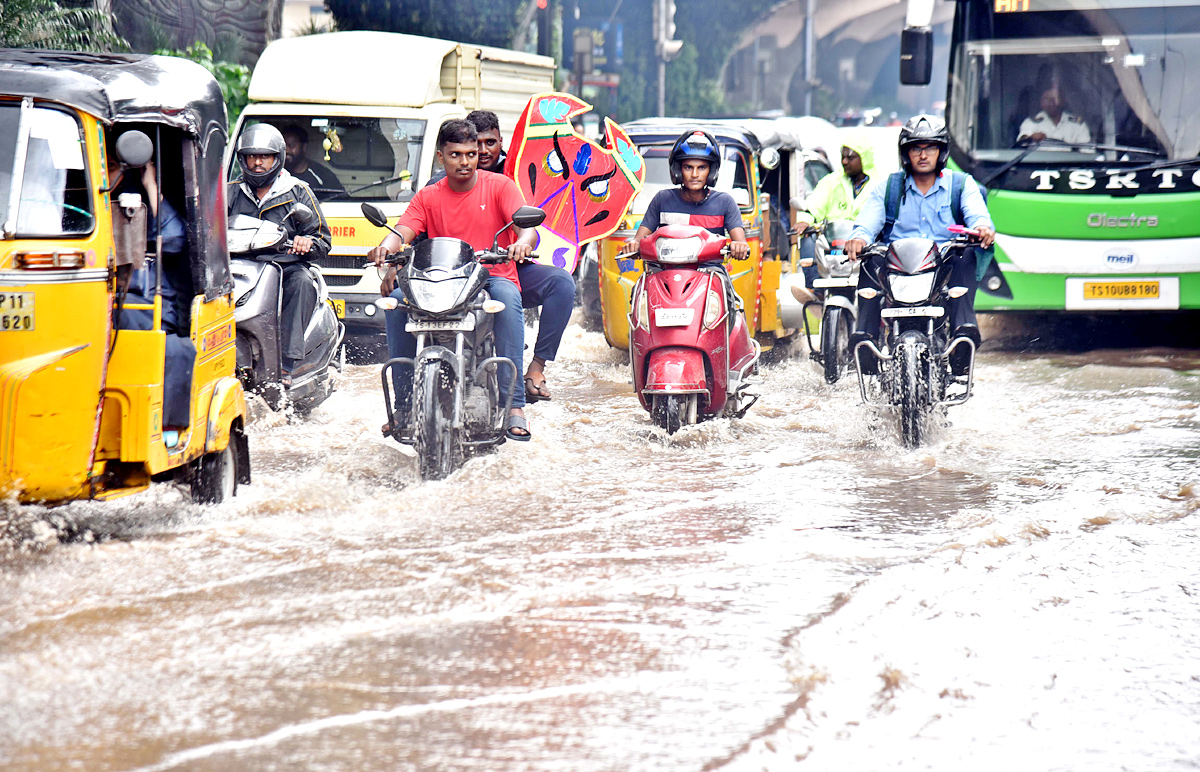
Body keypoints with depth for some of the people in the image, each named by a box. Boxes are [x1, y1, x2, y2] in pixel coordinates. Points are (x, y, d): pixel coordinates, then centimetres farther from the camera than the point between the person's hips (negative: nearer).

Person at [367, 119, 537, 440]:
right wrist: (386, 246, -31)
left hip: (494, 274, -2)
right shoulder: (428, 196, 9)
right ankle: (404, 404, -16)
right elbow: (403, 232, -6)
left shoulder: (499, 185, 2)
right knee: (396, 298, -25)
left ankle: (514, 405, -38)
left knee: (508, 296, -37)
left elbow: (526, 223, -12)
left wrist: (522, 242, -38)